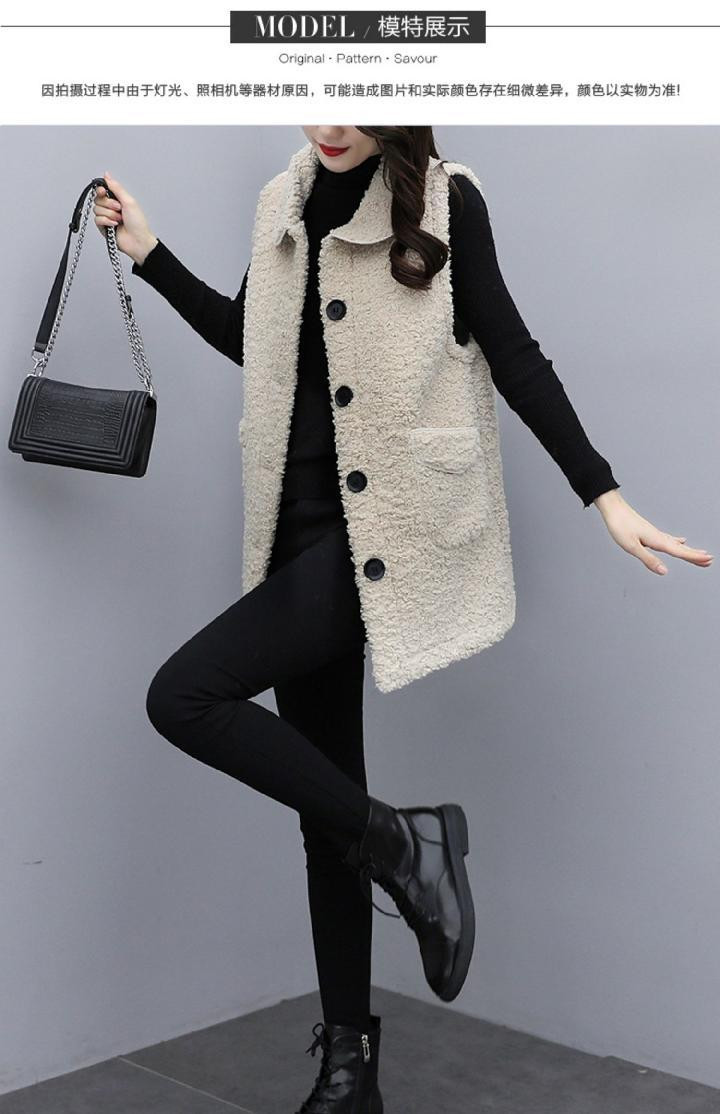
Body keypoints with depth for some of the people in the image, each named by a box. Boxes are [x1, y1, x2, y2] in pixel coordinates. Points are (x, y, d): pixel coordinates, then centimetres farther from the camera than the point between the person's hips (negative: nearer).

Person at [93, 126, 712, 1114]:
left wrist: (604, 495, -11)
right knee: (326, 802, 9)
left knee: (183, 695, -19)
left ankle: (401, 844, -5)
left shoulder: (445, 200, -5)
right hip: (304, 530, 7)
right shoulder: (287, 204, 11)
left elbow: (512, 354, -5)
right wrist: (150, 255, 19)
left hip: (390, 530, -6)